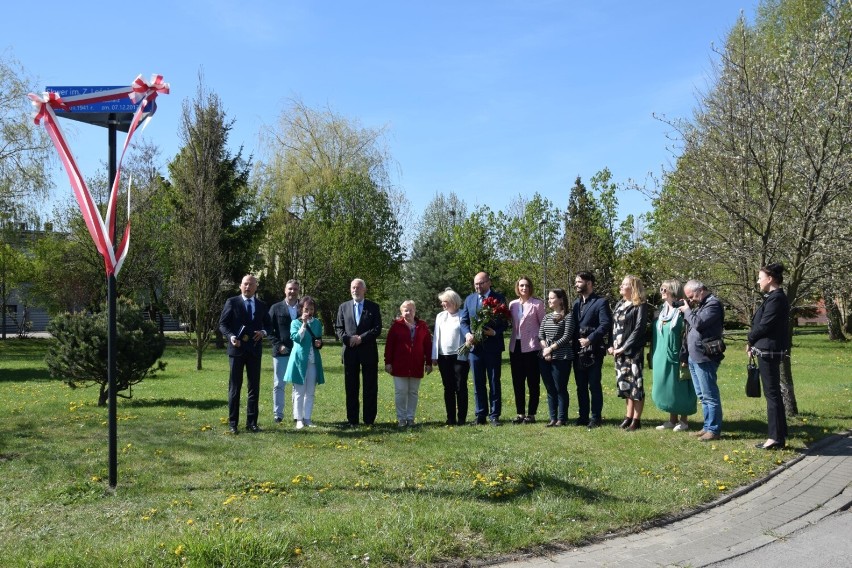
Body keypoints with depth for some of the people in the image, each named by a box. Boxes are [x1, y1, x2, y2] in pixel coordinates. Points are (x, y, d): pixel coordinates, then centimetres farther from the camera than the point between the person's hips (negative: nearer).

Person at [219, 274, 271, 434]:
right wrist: (231, 336, -17)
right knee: (234, 387, 2)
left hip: (254, 350, 3)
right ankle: (232, 422, 8)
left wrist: (263, 332, -5)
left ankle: (251, 422, 12)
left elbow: (268, 325, 17)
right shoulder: (232, 302, 2)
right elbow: (223, 324, 0)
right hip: (237, 349, -3)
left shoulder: (262, 306, 11)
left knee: (254, 387, 5)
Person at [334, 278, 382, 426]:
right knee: (351, 387, 6)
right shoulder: (343, 307, 11)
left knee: (370, 387, 1)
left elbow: (377, 329, -3)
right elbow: (338, 328, 8)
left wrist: (361, 338, -13)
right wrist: (348, 339, -10)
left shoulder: (373, 307, 5)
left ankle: (369, 420, 8)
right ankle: (352, 419, 12)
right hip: (349, 352, 2)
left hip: (368, 352, -2)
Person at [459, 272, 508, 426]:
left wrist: (495, 332, -19)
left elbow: (505, 322, -1)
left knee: (494, 382, 3)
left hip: (493, 346, -3)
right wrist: (467, 334, -9)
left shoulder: (499, 298, 0)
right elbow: (463, 321, 11)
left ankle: (494, 415, 9)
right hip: (475, 346, 4)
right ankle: (480, 415, 15)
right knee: (478, 383, 8)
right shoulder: (469, 299, 12)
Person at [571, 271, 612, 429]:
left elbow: (606, 324, -15)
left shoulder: (601, 302, -6)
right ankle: (583, 416, 19)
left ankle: (595, 418, 8)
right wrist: (574, 343, 3)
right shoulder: (576, 302, 16)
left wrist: (589, 339, -18)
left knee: (594, 385, 0)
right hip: (578, 351, 6)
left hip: (593, 351, -6)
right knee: (581, 386, 11)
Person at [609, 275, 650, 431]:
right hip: (618, 351, 7)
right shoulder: (619, 304, 13)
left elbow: (638, 330, -14)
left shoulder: (640, 306, -8)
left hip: (633, 351, -7)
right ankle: (629, 416, 20)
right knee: (624, 383, 11)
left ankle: (636, 420, 4)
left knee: (635, 384, -2)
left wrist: (624, 348, -15)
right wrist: (611, 346, 2)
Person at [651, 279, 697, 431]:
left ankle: (684, 420, 12)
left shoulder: (682, 311, -11)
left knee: (679, 388, 1)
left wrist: (684, 357, -18)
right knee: (666, 387, 11)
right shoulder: (662, 310, 11)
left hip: (676, 357, -7)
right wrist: (653, 355, 15)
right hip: (662, 357, 7)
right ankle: (672, 419, 21)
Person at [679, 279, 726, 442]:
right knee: (702, 395, 15)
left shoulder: (713, 304, -12)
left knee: (709, 395, -5)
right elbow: (692, 324, 18)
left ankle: (714, 429, 0)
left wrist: (687, 311, -7)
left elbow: (698, 323, -22)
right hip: (694, 357, 10)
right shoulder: (700, 305, 17)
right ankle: (707, 426, 23)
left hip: (705, 358, -10)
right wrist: (686, 311, 3)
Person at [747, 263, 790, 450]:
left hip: (769, 351, -10)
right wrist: (754, 342, 4)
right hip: (768, 350, 10)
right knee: (773, 393, 14)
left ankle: (776, 437, 0)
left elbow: (764, 325, -19)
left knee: (772, 393, -5)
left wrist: (751, 340, -2)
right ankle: (778, 434, 22)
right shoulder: (776, 297, 13)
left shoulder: (776, 298, -17)